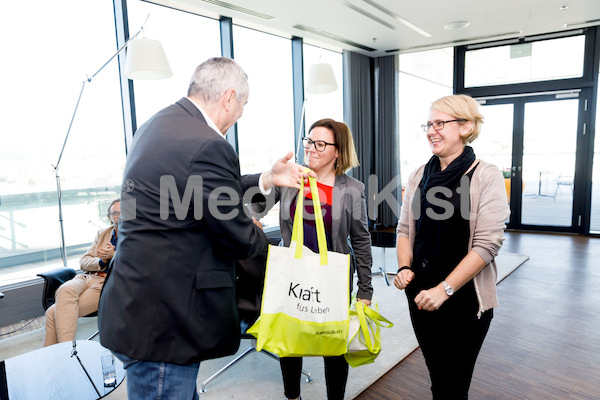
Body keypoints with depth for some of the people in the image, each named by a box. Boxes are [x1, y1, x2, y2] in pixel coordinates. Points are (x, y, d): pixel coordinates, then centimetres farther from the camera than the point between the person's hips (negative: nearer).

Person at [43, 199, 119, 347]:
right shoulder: (102, 234, 23)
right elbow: (83, 262, 17)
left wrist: (112, 255, -17)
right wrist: (101, 261, -4)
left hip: (108, 283, -5)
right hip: (88, 277, 5)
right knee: (65, 290, -30)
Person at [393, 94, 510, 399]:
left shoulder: (485, 176, -11)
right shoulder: (419, 176, 4)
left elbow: (488, 242, -16)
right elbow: (404, 229, 9)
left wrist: (445, 289, -20)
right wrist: (405, 268, -8)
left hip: (464, 298, -4)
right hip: (420, 295, 4)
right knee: (435, 375, 18)